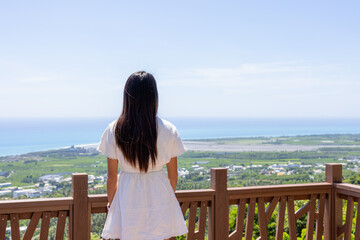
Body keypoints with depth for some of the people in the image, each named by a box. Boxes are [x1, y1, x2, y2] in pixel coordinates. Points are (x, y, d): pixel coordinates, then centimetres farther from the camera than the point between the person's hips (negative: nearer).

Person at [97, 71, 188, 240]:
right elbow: (173, 175, 2)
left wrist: (111, 203, 15)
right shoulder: (168, 131, -8)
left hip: (127, 198, 0)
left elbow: (111, 176, -1)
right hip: (159, 196, 0)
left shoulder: (114, 131, -8)